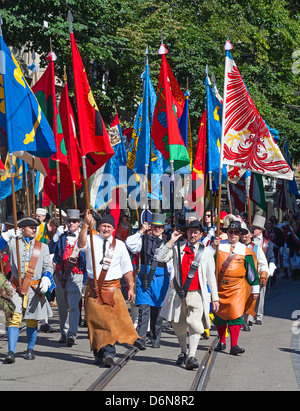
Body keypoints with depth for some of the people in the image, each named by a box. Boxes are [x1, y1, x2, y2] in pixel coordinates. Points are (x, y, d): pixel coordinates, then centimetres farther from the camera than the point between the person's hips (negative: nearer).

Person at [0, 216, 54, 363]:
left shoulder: (42, 247, 16)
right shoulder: (13, 243, 11)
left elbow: (48, 266, 12)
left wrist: (46, 279, -6)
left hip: (34, 288, 2)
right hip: (16, 287, -2)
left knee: (32, 321, 7)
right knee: (14, 318, -13)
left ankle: (30, 349, 24)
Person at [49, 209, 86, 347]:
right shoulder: (61, 236, 10)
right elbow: (50, 250, -2)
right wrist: (56, 236, -11)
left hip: (76, 275, -3)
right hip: (60, 275, 3)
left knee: (73, 305, -15)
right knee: (62, 306, 10)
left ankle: (72, 334, -21)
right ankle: (64, 333, 22)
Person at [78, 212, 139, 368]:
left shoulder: (119, 245, 10)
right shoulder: (91, 240, 4)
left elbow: (127, 268, 14)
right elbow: (81, 243, -21)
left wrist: (130, 287, 9)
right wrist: (85, 225, -35)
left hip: (112, 288, 0)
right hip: (93, 288, 0)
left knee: (112, 320, -10)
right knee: (95, 320, 2)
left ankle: (109, 353, -12)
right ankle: (99, 354, 12)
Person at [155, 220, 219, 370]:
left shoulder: (206, 252, 9)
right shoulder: (178, 248, 9)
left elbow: (211, 277, 11)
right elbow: (160, 258, -5)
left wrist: (215, 298, 9)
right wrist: (171, 241, -8)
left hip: (196, 294, -2)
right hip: (178, 294, 2)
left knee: (195, 324, -18)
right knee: (178, 325, 11)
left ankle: (191, 357, -20)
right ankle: (183, 352, 31)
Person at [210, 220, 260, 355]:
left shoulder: (245, 251, 6)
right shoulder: (219, 245, 6)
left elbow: (251, 271, 11)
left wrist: (255, 289, 11)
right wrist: (213, 247, -12)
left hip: (237, 288, -1)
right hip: (220, 286, 1)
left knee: (236, 314, -12)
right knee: (219, 314, 9)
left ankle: (234, 346, -11)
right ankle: (222, 342, 26)